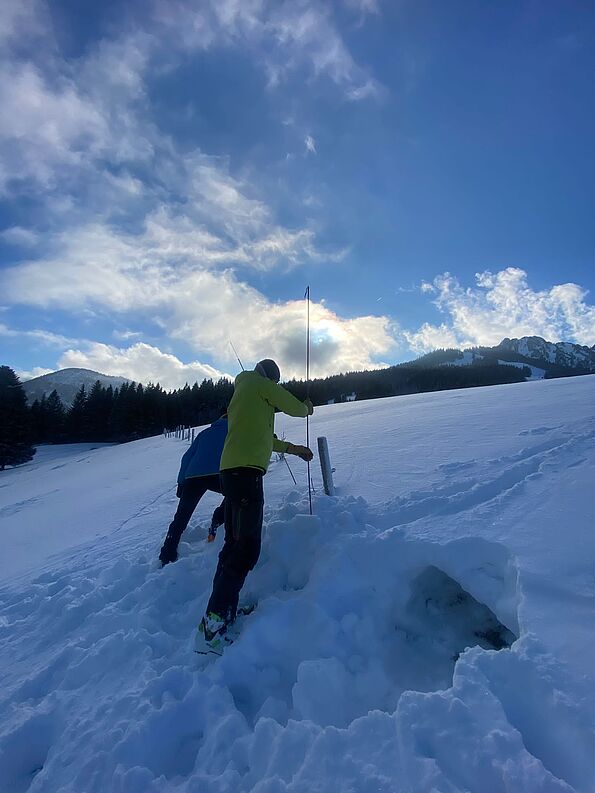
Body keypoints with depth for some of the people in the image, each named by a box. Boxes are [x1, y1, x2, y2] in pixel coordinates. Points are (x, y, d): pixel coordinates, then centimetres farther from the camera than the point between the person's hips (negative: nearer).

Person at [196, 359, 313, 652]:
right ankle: (212, 626, -13)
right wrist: (306, 407, 27)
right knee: (247, 547, -12)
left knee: (235, 543, 13)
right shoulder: (260, 383, 2)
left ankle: (223, 612, 19)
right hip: (246, 470, -10)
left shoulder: (240, 392, 27)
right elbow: (294, 408, 4)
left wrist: (294, 449, 36)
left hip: (233, 471, 10)